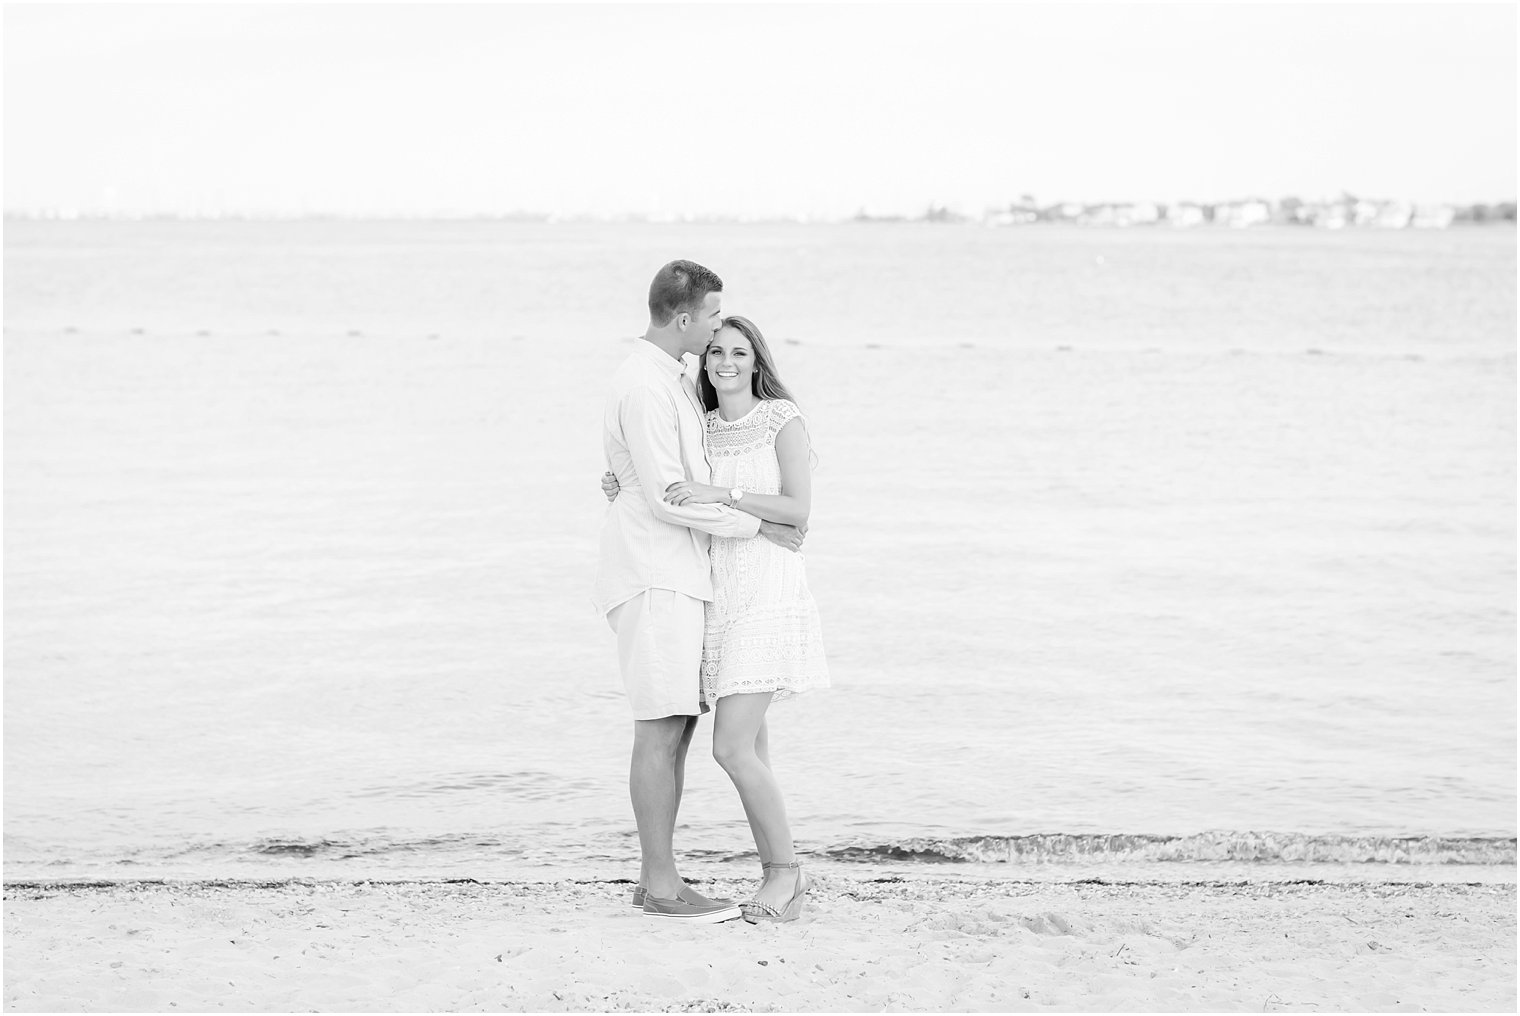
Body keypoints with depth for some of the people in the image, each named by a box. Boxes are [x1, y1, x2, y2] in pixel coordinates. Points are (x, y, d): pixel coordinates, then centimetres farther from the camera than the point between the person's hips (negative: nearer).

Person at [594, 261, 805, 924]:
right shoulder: (645, 387, -16)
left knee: (679, 726, 8)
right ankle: (661, 886, -7)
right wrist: (758, 525, -11)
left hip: (678, 573, 10)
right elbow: (666, 496, -19)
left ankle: (655, 877, 12)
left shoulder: (669, 377, 18)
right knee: (661, 728, -9)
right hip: (652, 575, -10)